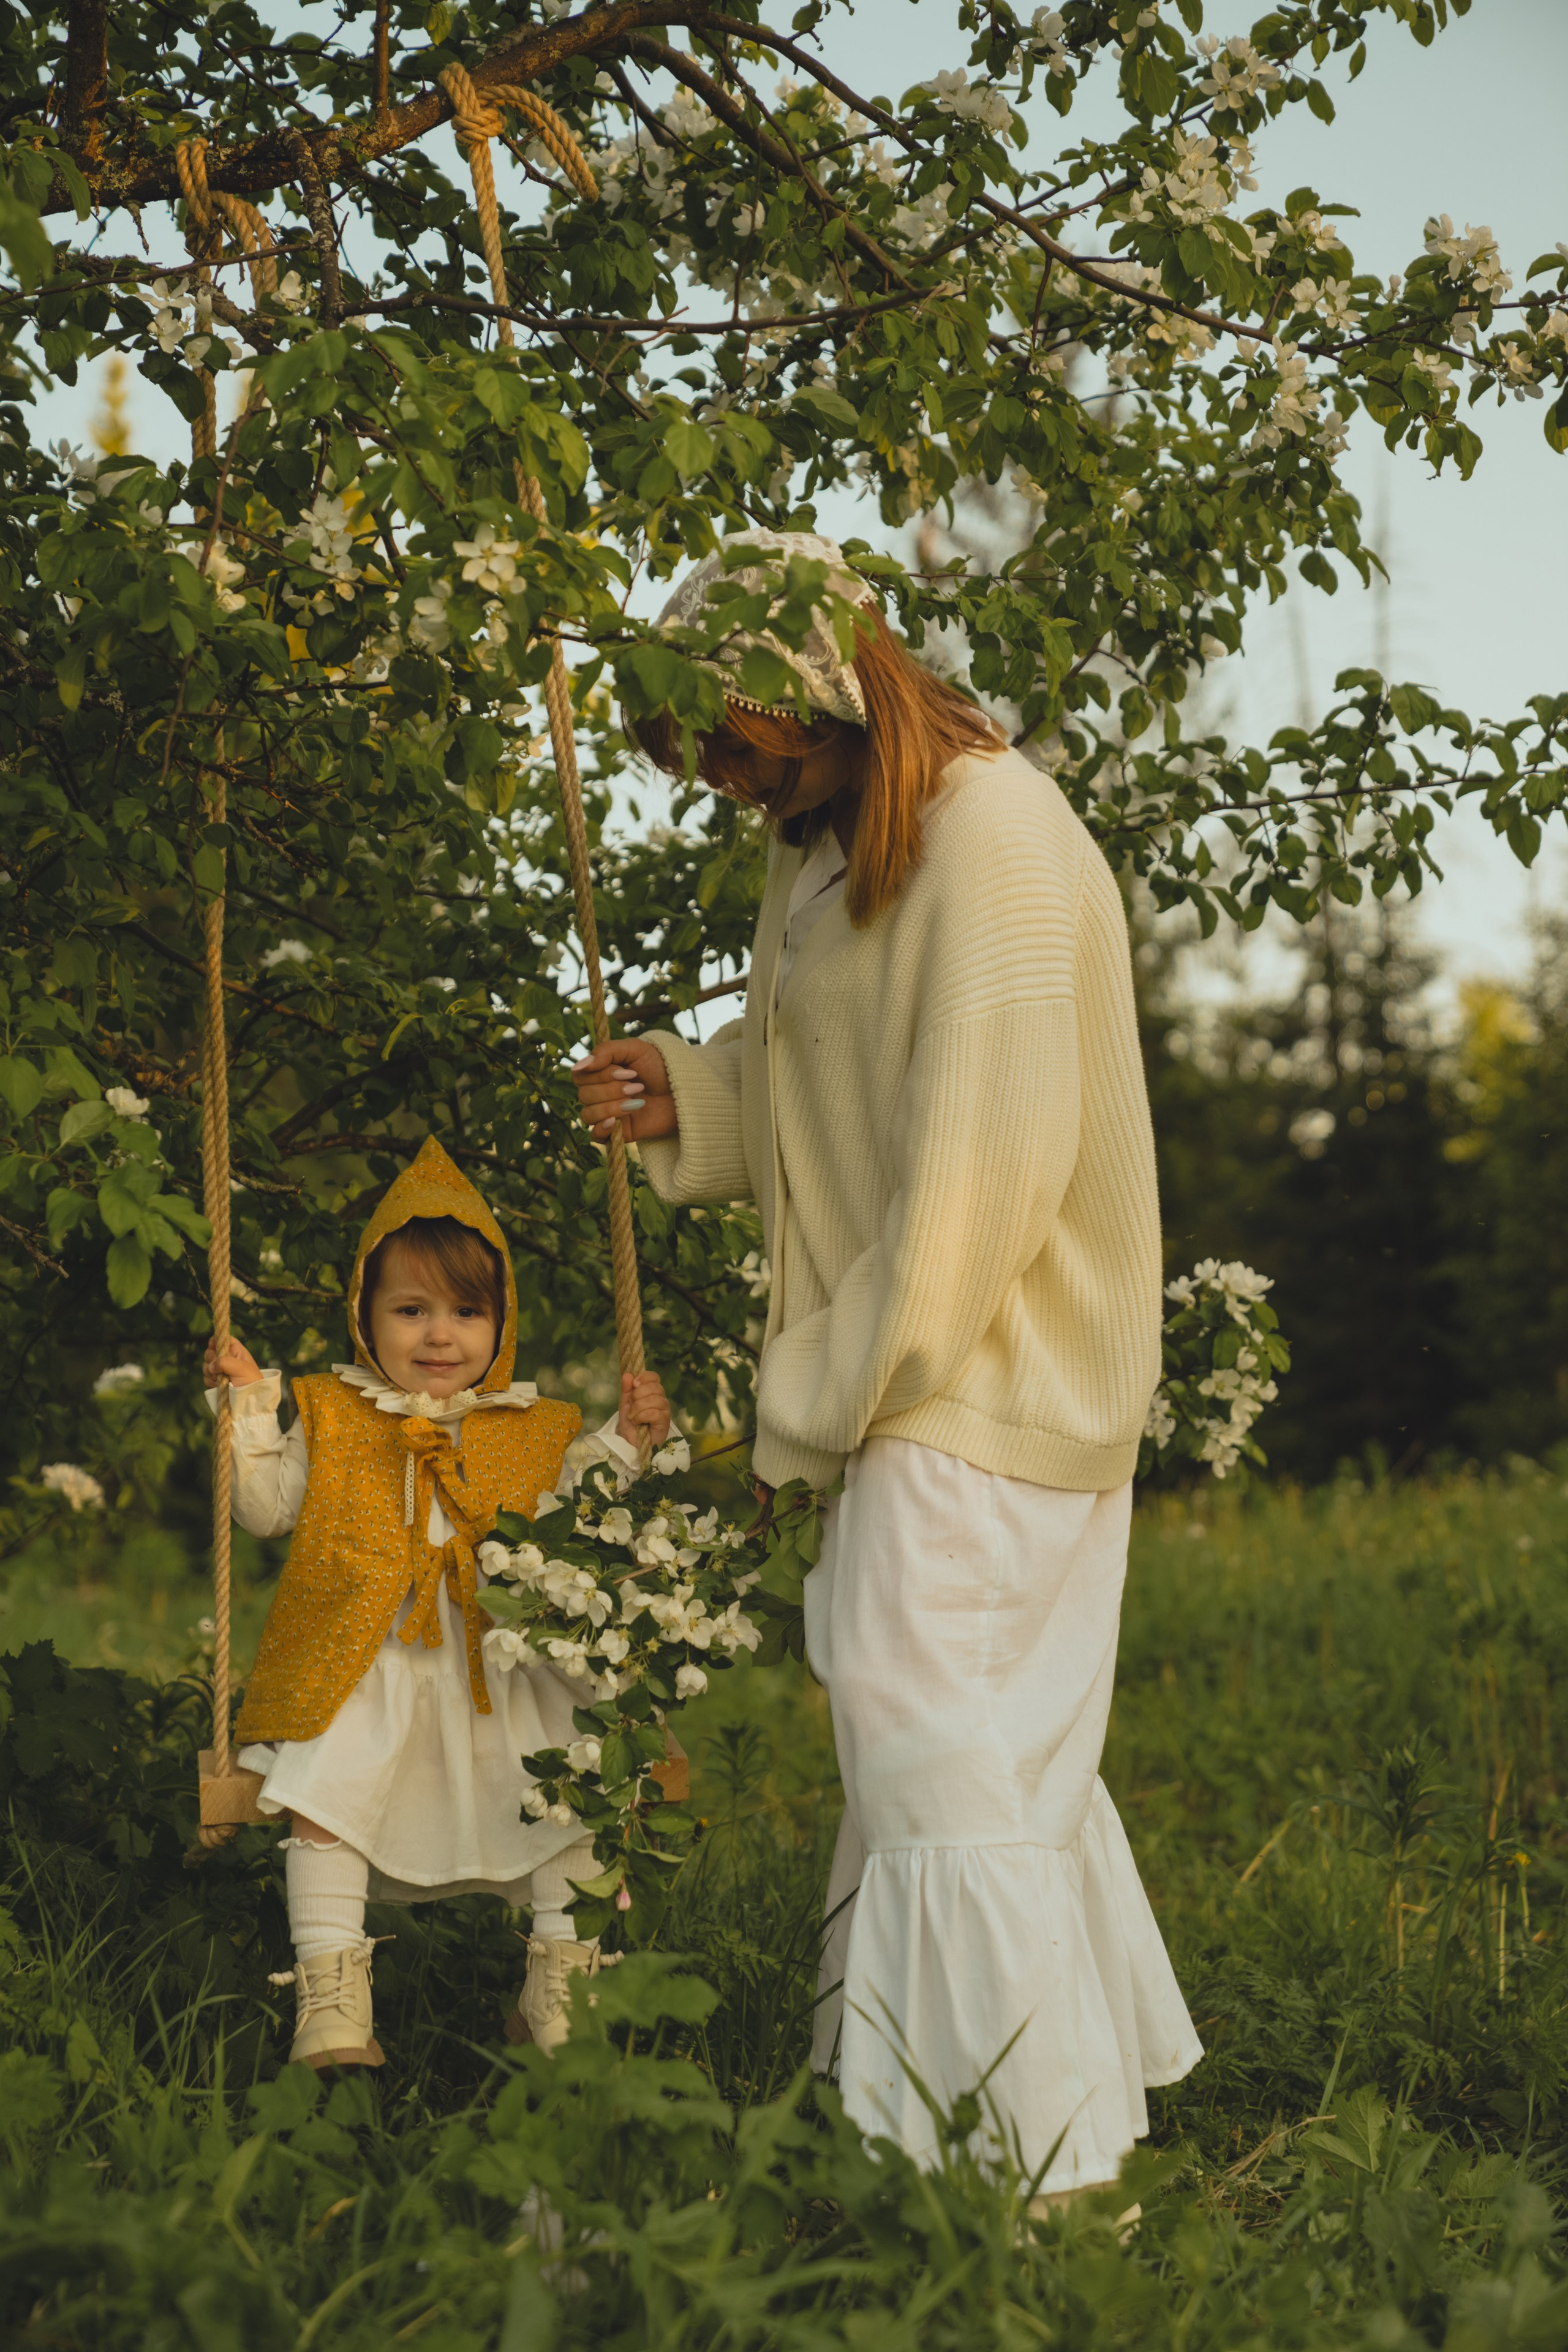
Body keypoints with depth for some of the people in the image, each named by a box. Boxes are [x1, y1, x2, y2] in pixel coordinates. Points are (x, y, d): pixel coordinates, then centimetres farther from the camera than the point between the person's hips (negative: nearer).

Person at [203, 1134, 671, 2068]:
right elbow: (268, 1506, 5)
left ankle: (561, 1991, 9)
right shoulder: (331, 1418, 7)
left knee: (564, 1807, -4)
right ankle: (331, 2000, -9)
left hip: (499, 1669, 1)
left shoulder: (532, 1433, 9)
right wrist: (251, 1405, -3)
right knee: (326, 1800, -15)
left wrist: (623, 1442, 2)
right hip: (362, 1669, -1)